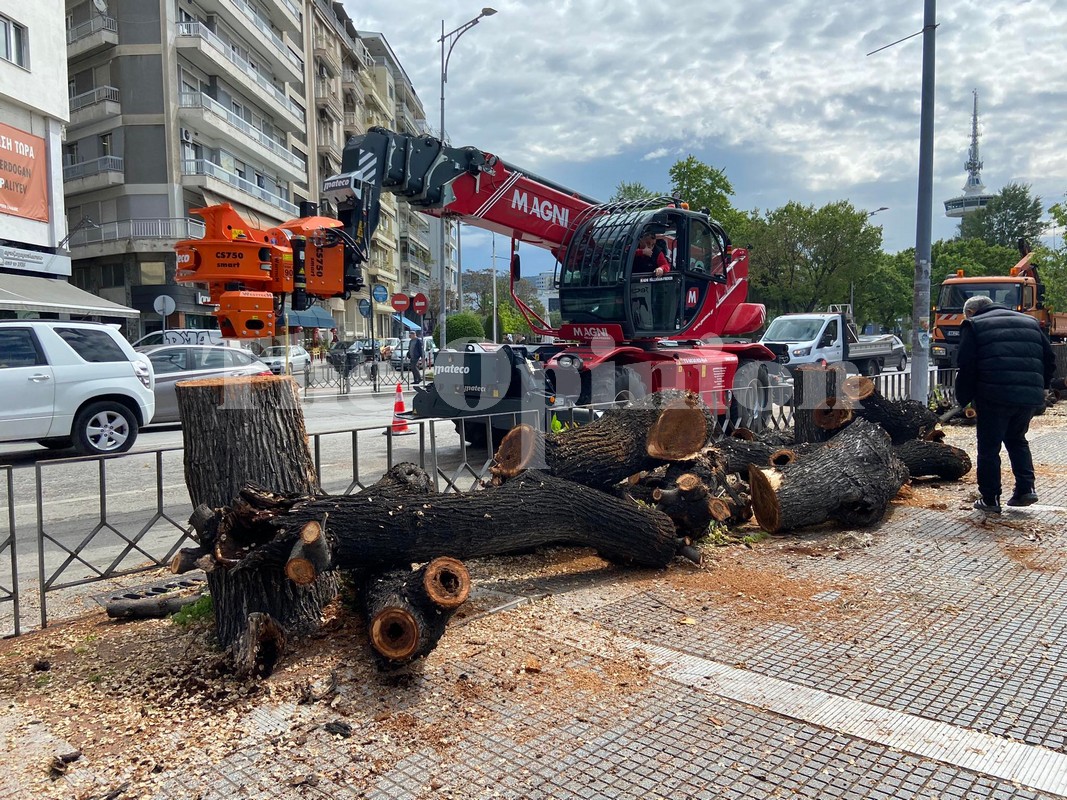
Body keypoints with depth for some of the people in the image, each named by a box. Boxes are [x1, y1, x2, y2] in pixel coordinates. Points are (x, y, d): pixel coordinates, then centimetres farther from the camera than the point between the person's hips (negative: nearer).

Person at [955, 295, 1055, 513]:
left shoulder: (973, 325, 4)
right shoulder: (1030, 322, 21)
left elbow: (966, 366, -6)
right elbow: (1049, 359, 16)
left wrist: (964, 400, 0)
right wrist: (1040, 388, 23)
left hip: (995, 397, -5)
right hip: (1030, 397, 5)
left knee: (989, 447, 5)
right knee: (1017, 439, 25)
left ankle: (990, 499, 9)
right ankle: (1026, 488, 16)